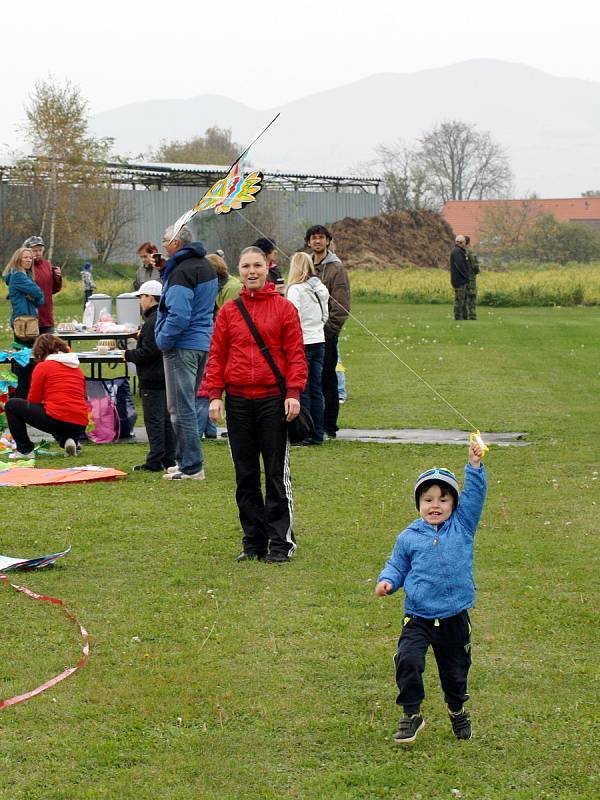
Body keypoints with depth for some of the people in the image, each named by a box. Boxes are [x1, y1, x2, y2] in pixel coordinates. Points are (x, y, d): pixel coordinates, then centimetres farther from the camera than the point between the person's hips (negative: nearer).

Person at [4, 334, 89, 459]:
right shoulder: (77, 367, 20)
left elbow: (32, 400, 3)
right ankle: (67, 441, 9)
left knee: (11, 405, 11)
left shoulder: (43, 366, 2)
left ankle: (24, 450, 8)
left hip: (57, 419, -6)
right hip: (81, 426, 6)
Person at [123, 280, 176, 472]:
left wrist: (128, 355, -7)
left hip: (153, 380, -10)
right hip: (167, 376, 10)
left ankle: (154, 461, -6)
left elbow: (148, 352, -22)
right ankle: (169, 459, 17)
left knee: (154, 420, -6)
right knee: (166, 419, 14)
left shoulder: (152, 322, -18)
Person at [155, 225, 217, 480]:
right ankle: (187, 460, 23)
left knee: (181, 407, -5)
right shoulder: (206, 266, 13)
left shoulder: (181, 272, -18)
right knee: (187, 404, 18)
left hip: (182, 345, -10)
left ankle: (191, 466, -5)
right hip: (204, 342, 10)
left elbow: (178, 315, -27)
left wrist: (163, 340, -14)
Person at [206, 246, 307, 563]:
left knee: (277, 474, -1)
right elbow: (216, 355, 8)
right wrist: (215, 394, -1)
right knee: (245, 475, 7)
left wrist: (293, 393, -11)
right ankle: (253, 541, 15)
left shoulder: (284, 308, 1)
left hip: (273, 400, -3)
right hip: (237, 401, 3)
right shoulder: (228, 311, 9)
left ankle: (281, 542, 4)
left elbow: (296, 354, -1)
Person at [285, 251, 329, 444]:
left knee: (302, 391, -2)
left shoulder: (296, 289, -13)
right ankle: (318, 434, 13)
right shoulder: (321, 289, 9)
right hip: (319, 341, 7)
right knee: (316, 390, 10)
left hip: (302, 343, -7)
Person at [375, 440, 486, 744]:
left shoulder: (462, 526, 2)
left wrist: (474, 466, -17)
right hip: (418, 617, 0)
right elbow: (396, 565, 10)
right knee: (407, 661, -20)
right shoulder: (409, 537, 3)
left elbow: (474, 495, -6)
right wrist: (387, 581, -10)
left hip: (454, 618, 0)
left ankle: (457, 710, 41)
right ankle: (411, 714, -5)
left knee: (455, 670, 14)